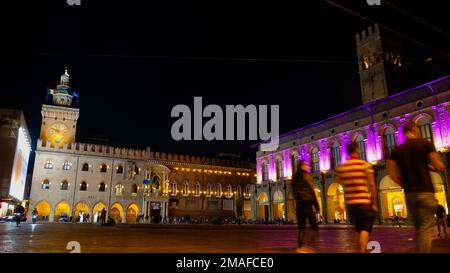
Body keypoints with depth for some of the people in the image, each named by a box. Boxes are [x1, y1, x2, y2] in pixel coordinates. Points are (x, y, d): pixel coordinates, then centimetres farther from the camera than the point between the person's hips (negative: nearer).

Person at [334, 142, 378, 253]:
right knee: (365, 230, 0)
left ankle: (362, 250, 30)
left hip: (350, 203, 4)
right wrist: (374, 203, -7)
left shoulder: (340, 168, 6)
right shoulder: (366, 165, -4)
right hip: (365, 202, -4)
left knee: (359, 230, 19)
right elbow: (372, 185, -10)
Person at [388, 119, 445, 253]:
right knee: (426, 229, -4)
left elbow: (392, 173, 3)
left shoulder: (397, 150, 8)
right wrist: (429, 166, 14)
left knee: (419, 228, 17)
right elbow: (440, 167, -6)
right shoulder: (425, 144, -3)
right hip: (425, 192, -4)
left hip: (409, 194, 5)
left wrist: (406, 185, 12)